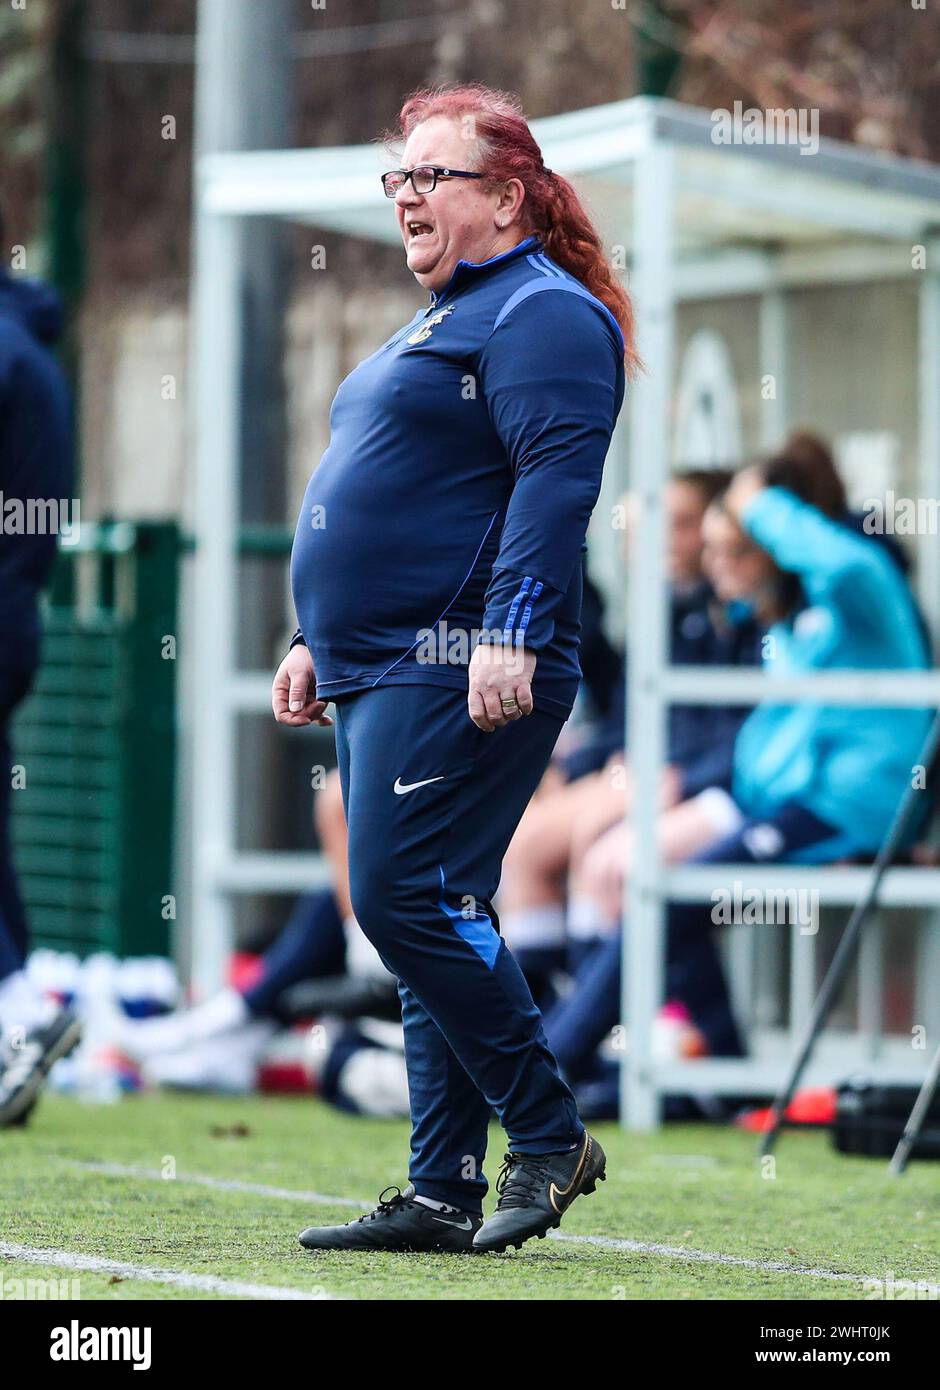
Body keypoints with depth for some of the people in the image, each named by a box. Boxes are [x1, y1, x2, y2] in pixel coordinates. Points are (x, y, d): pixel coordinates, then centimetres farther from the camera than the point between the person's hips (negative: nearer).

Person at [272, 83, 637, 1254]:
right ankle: (443, 1196, 9)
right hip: (379, 675, 10)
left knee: (405, 897, -16)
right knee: (432, 917, 8)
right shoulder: (435, 326, 24)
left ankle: (549, 1135, -6)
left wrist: (510, 633, -27)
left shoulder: (543, 314, -7)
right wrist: (319, 639, 25)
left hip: (461, 673, -10)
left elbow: (555, 480, -19)